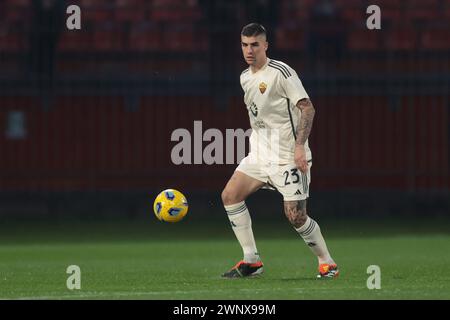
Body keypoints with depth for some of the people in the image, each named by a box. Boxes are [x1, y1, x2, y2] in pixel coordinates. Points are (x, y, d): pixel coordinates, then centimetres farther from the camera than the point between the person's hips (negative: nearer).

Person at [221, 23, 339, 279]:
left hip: (288, 156, -8)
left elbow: (307, 108, -17)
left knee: (296, 216, -10)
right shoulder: (245, 78, 11)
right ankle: (252, 261, 2)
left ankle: (327, 263, 9)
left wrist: (299, 145, -24)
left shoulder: (281, 72, -13)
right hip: (260, 153, 8)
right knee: (230, 195, -4)